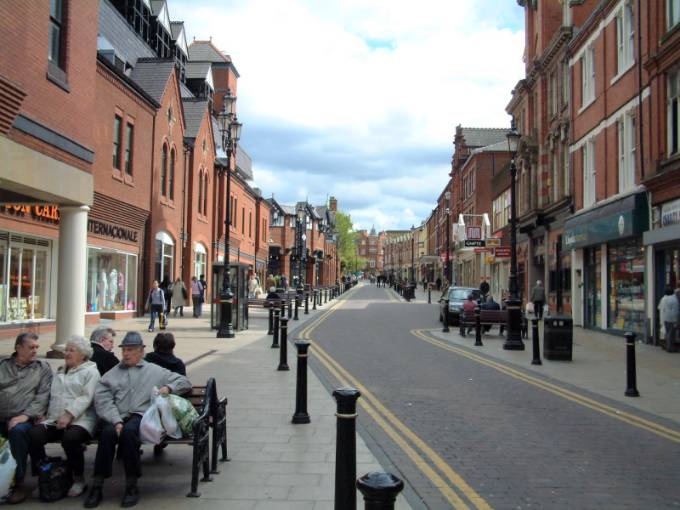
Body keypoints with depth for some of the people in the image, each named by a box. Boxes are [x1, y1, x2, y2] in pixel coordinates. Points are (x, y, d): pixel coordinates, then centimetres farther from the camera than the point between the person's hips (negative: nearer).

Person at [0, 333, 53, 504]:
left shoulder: (42, 368, 10)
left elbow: (43, 396, 0)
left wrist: (25, 415, -15)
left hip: (23, 418, -2)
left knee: (18, 430, -35)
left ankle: (17, 483, -21)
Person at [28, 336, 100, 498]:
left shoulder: (90, 371, 5)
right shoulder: (59, 372, 27)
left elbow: (86, 398, -7)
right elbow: (52, 396, 23)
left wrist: (69, 415, -20)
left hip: (80, 419, -6)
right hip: (54, 420, 6)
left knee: (70, 438, -36)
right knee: (33, 434, -23)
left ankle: (79, 479, -13)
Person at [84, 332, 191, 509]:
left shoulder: (155, 371, 23)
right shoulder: (111, 374, 22)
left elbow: (184, 382, 23)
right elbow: (102, 401, 6)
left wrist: (168, 388, 2)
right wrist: (116, 421, -12)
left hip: (141, 415, -1)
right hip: (115, 417, 1)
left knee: (128, 431, -35)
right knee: (108, 432, -33)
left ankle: (132, 485, -25)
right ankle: (97, 486, -25)